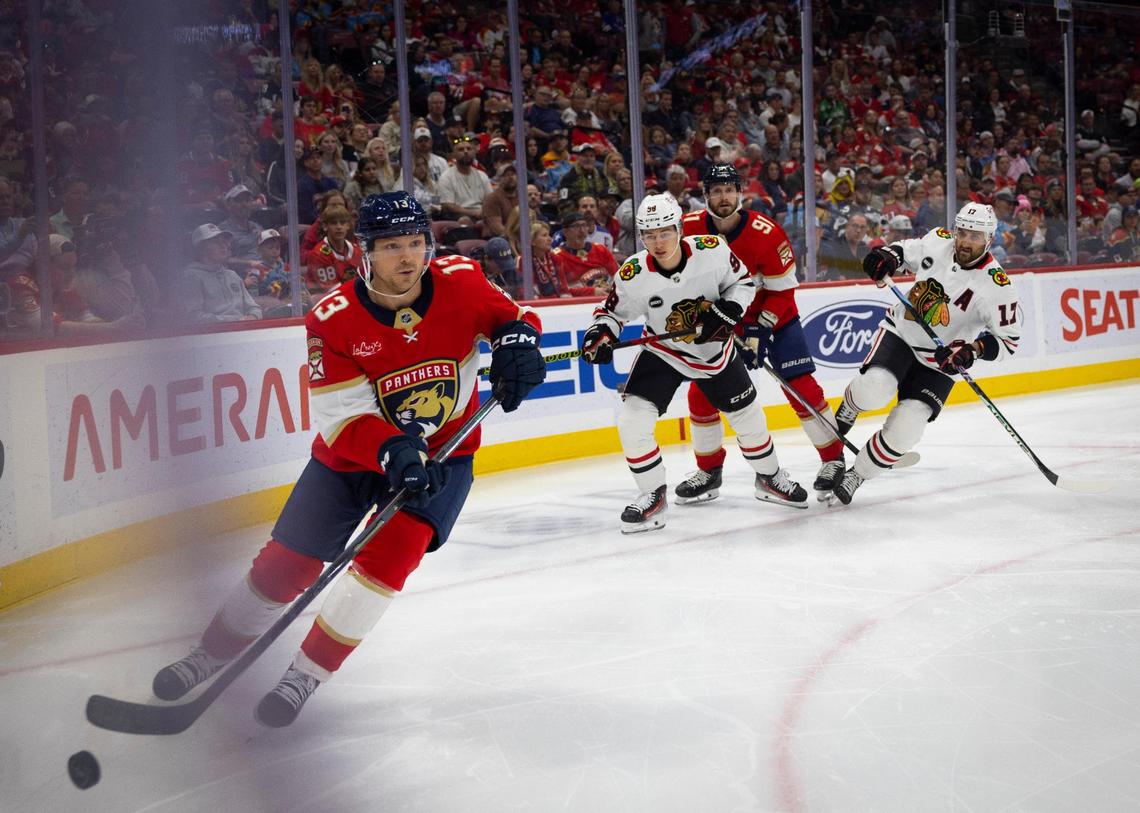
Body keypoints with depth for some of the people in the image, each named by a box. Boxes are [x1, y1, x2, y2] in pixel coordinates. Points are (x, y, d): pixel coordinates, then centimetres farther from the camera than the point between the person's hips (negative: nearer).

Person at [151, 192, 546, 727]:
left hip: (443, 449, 0)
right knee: (287, 560, 2)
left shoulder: (460, 282, -17)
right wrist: (393, 451, -44)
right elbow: (341, 419, -26)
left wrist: (517, 342, -23)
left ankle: (308, 674, -5)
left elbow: (511, 316, 1)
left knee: (391, 552, -21)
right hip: (352, 453, 0)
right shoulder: (333, 319, -22)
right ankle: (213, 655, 26)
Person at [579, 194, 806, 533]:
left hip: (715, 348, 1)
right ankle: (653, 496, 3)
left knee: (748, 415, 12)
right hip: (662, 352, -1)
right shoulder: (634, 274, -23)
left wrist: (727, 311, -22)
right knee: (632, 421, -16)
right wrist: (600, 333, -26)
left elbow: (743, 280, -5)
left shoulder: (712, 250, -23)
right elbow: (613, 309, -6)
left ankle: (769, 477, 39)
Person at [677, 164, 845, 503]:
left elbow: (782, 290, -16)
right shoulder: (689, 228, -14)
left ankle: (834, 458, 7)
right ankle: (709, 471, 14)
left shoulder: (766, 233, -24)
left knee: (801, 387, -9)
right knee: (701, 393, -2)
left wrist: (760, 330, -23)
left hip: (773, 317, -3)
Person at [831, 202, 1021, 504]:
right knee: (873, 390, -27)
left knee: (904, 429, -13)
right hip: (900, 332, 2)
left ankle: (856, 476, 9)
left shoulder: (996, 285, -20)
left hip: (939, 362, -1)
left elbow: (1008, 339, -14)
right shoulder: (936, 241, -10)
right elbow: (906, 249, 12)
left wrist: (973, 349, -31)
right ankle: (847, 411, 8)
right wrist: (888, 256, -11)